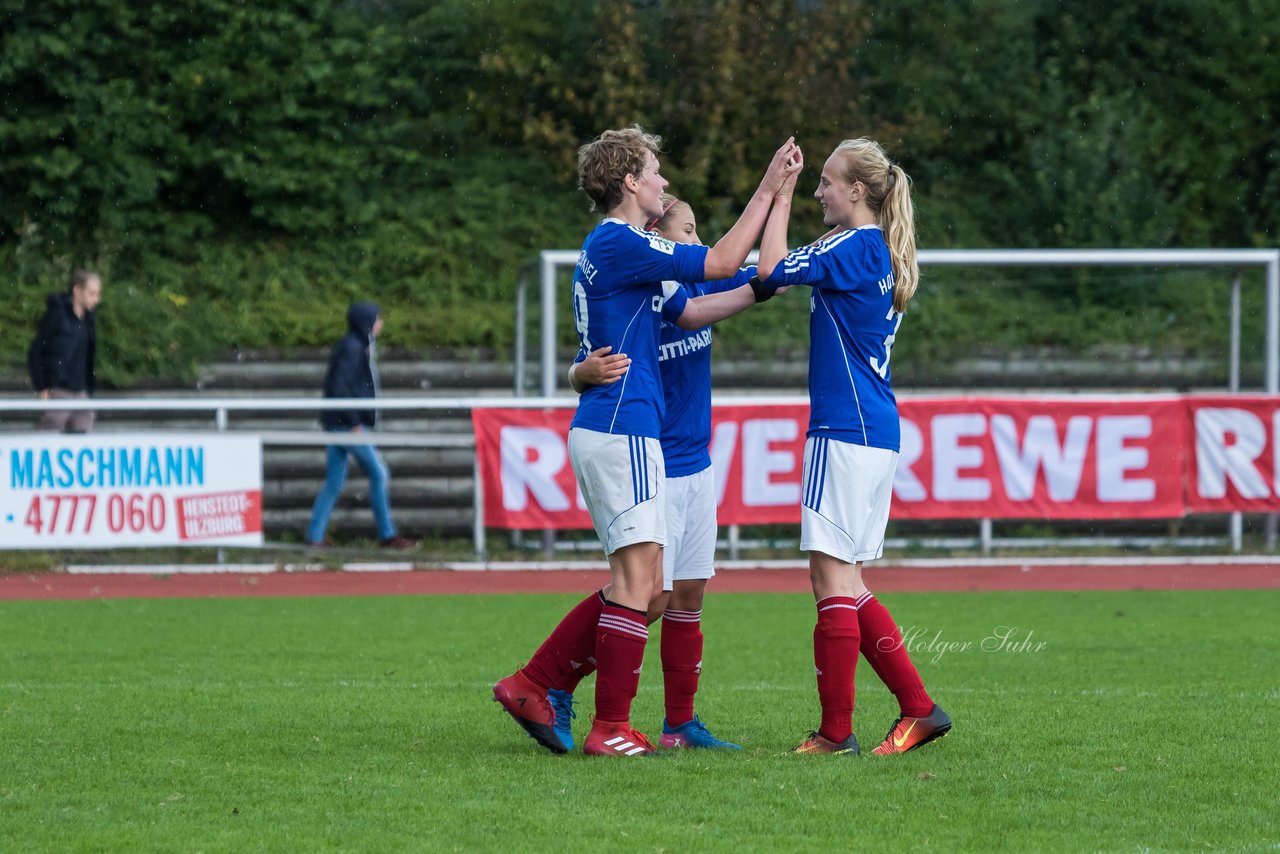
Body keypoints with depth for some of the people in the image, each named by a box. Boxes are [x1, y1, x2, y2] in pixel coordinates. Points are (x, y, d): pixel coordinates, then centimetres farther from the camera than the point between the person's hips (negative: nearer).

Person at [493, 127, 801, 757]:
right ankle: (611, 729, -6)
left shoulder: (616, 248, 20)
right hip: (621, 430, -11)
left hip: (604, 432, 11)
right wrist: (768, 190, -8)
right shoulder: (617, 244, -12)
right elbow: (721, 262, -14)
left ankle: (530, 686, 13)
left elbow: (690, 310, 23)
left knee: (636, 586, 12)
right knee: (638, 580, -8)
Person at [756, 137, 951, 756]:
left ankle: (836, 731, -6)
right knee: (842, 583, 12)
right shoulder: (881, 256, 17)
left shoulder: (854, 247, -11)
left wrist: (782, 195, -5)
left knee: (832, 573, -7)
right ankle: (919, 709, 11)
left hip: (846, 429, -10)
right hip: (875, 432, 10)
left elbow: (771, 270, -16)